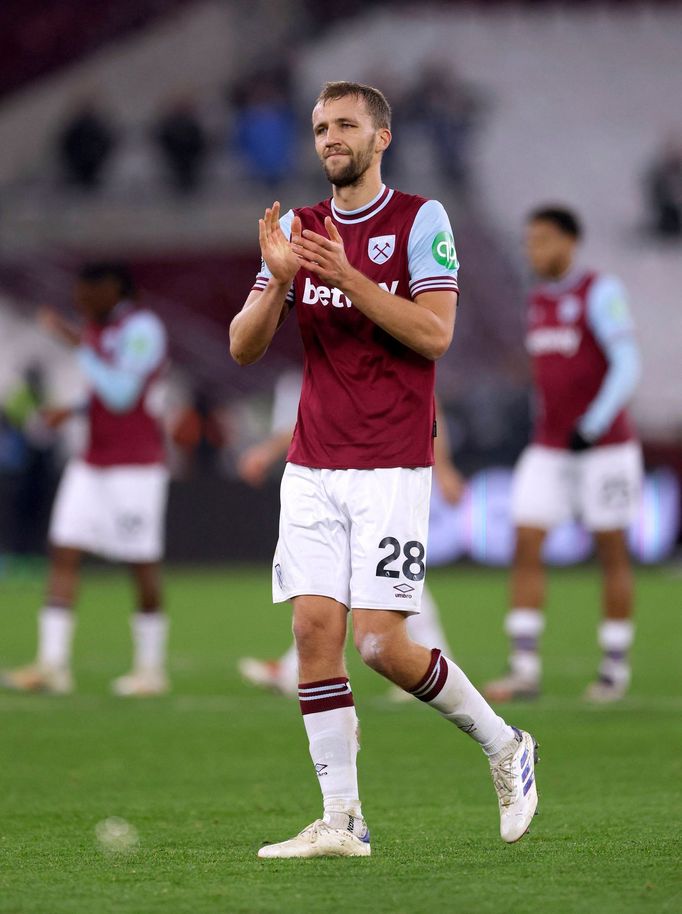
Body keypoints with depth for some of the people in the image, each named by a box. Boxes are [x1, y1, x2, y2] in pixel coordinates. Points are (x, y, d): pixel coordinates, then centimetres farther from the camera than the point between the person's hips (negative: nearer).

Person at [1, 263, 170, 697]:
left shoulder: (141, 330, -14)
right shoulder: (97, 328, 13)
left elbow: (122, 396, -22)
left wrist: (80, 345, -21)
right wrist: (72, 410, 7)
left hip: (136, 464, -9)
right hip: (93, 463, 9)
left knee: (143, 563, -1)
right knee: (63, 551, 1)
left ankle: (152, 668, 10)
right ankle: (53, 664, 0)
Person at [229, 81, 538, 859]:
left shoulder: (421, 220, -2)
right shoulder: (299, 228, 11)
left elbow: (434, 333, -13)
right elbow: (244, 348, 6)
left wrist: (348, 276, -20)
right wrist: (278, 279, -12)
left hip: (391, 467, -5)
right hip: (311, 468, 5)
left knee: (381, 642, -10)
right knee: (315, 629, -6)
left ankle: (503, 745, 13)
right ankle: (342, 820, -1)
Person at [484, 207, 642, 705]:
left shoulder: (601, 292, -10)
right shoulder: (539, 301, 12)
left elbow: (627, 365, -17)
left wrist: (593, 425, -23)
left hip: (604, 444, -6)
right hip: (550, 448, 7)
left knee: (612, 552, 2)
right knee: (526, 546, -5)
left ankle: (616, 669, 11)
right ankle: (525, 669, -7)